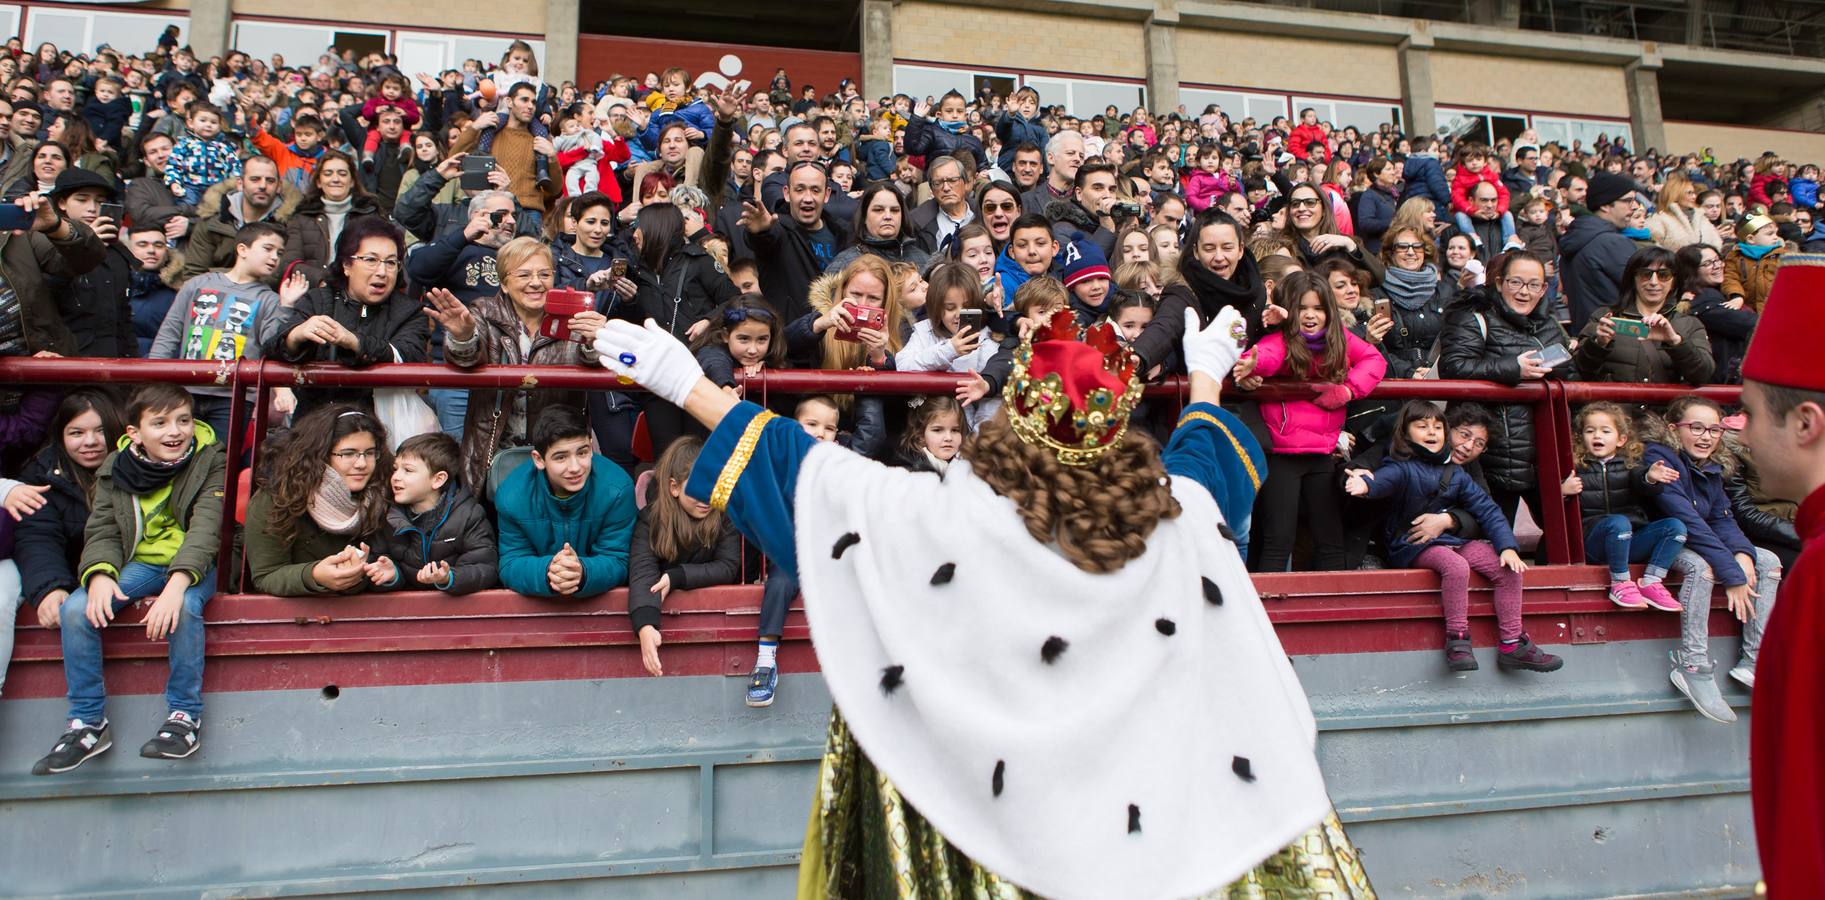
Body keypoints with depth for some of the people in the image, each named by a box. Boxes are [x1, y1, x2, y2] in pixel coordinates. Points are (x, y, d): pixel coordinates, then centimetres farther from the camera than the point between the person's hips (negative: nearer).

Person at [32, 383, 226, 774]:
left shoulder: (210, 462, -9)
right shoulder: (115, 469, 3)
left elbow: (205, 528, -20)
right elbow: (102, 530, -2)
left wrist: (178, 582, -35)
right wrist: (100, 574, -25)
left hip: (192, 565, -4)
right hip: (138, 564, 4)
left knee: (184, 606, -35)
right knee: (75, 608, -21)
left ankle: (185, 714, -17)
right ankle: (88, 722, -6)